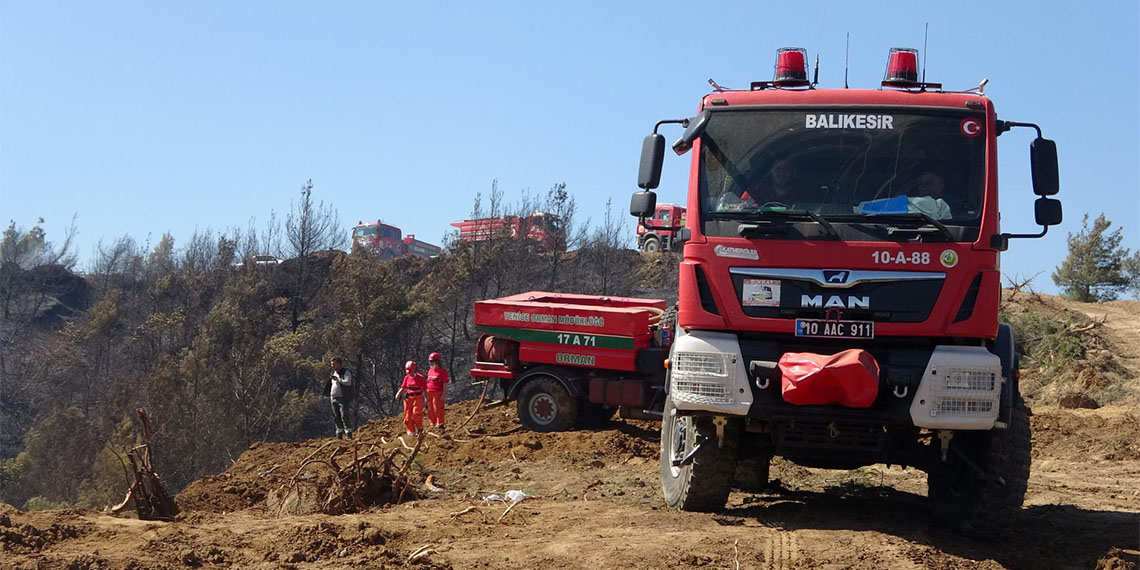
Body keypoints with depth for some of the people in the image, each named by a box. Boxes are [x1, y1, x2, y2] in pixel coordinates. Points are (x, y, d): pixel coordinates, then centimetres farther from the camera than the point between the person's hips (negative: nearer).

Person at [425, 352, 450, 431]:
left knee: (438, 409, -2)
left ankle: (440, 425, 7)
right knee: (430, 410, 10)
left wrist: (443, 395, -13)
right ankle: (433, 425, 21)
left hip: (438, 393, -7)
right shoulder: (430, 370, 13)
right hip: (429, 393, 7)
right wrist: (426, 394, 15)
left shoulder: (442, 371, -7)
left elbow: (445, 384, -8)